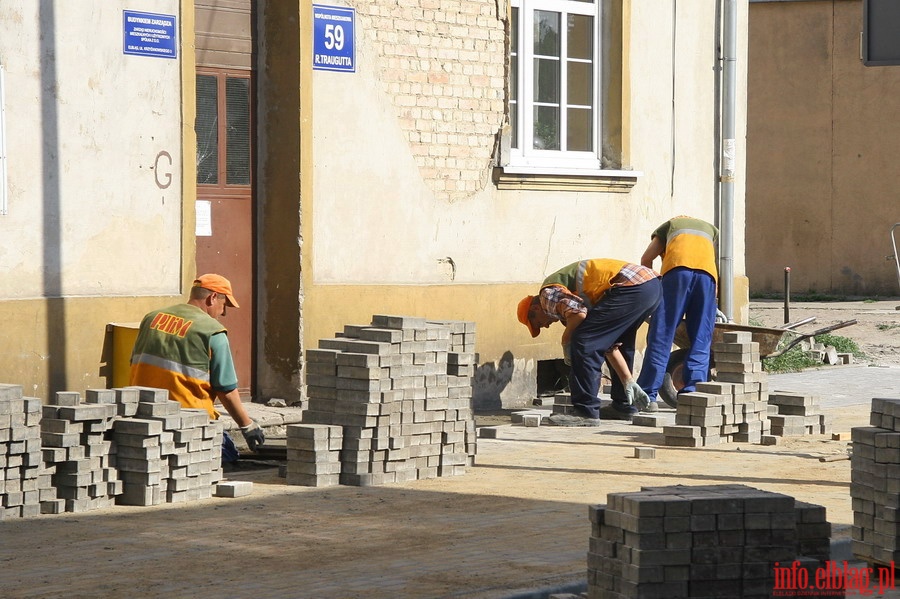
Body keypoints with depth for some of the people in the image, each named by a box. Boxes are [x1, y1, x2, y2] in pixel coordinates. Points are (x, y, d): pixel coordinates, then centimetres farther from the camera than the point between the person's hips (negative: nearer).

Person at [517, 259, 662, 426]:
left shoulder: (548, 294, 4)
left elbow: (578, 313, -18)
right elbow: (609, 345, 29)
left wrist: (566, 342, 0)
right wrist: (628, 381, 27)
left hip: (631, 287, -10)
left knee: (583, 341, -5)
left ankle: (586, 412, -5)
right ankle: (623, 406, 33)